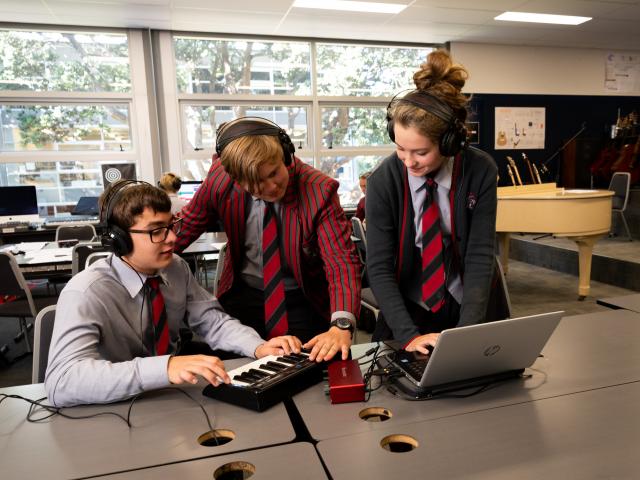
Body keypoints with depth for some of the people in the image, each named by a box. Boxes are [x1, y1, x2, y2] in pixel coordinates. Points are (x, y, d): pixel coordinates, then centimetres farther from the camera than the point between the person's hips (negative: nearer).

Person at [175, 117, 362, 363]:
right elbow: (185, 225, 2)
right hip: (241, 296, 2)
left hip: (303, 300, -1)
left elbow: (342, 261, -27)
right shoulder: (221, 176, -13)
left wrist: (341, 325, -42)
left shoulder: (318, 190, -21)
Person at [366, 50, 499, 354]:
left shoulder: (480, 172, -10)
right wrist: (409, 335, -24)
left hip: (463, 313, 1)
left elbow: (480, 257, -12)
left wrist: (467, 333, -22)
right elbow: (379, 268, -14)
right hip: (406, 317, -1)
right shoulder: (383, 181, -13)